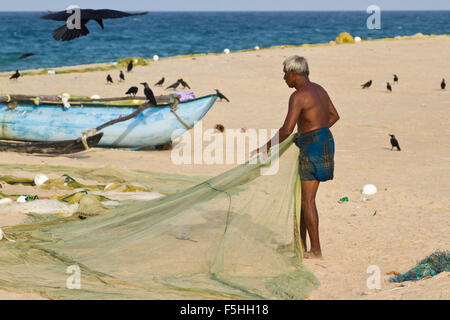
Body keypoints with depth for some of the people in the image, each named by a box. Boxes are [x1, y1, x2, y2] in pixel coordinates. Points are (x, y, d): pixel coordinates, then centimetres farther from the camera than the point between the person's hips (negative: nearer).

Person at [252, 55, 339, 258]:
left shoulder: (298, 97, -18)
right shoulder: (318, 89, 11)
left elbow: (286, 130, -23)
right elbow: (334, 116, 23)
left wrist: (265, 148, -14)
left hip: (312, 147, -10)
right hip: (325, 141, 10)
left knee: (307, 200, -2)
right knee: (302, 194, 16)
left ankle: (316, 250, 1)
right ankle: (300, 244, 20)